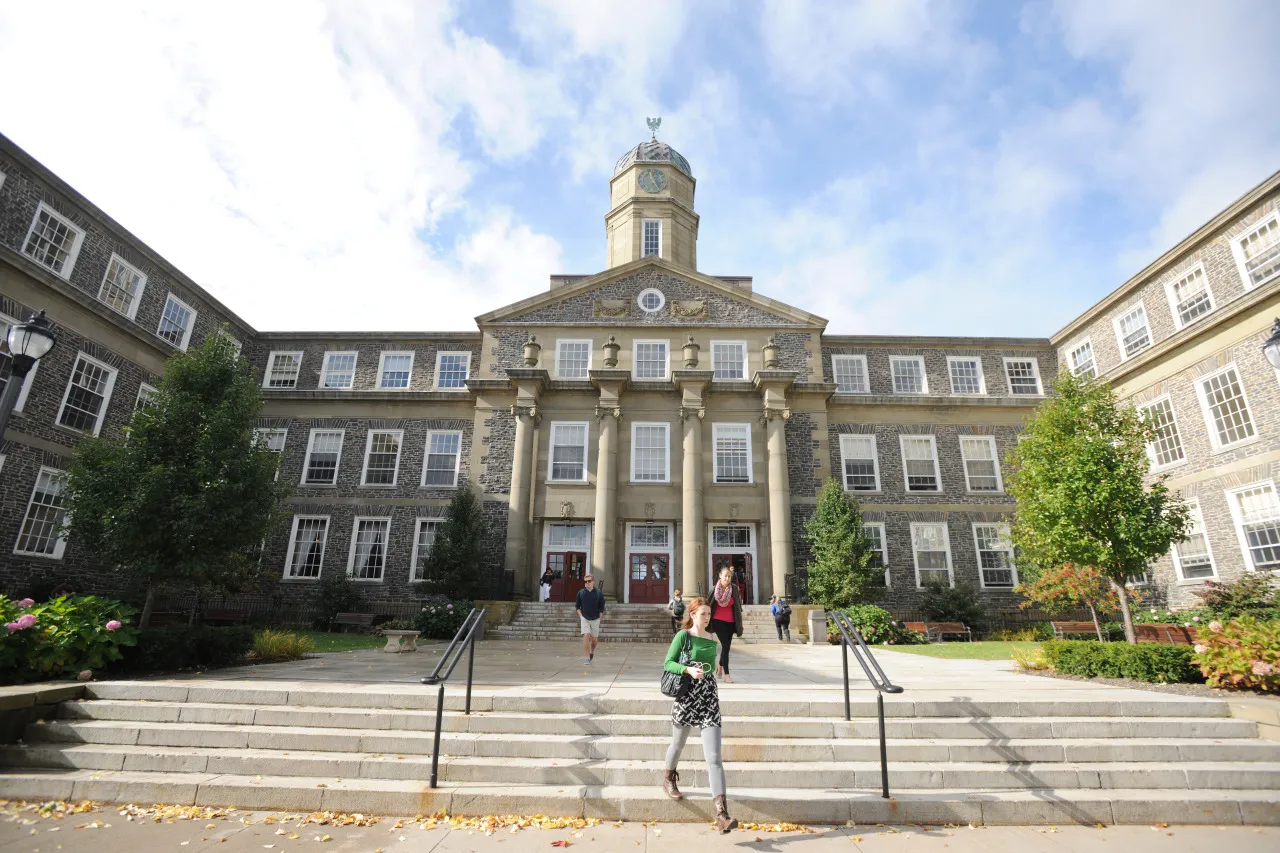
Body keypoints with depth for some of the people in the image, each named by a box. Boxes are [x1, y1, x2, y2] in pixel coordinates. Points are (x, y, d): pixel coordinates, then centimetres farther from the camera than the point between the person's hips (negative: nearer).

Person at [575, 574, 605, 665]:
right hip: (584, 618, 0)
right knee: (586, 635, -15)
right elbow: (577, 606, 7)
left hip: (595, 619, 0)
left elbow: (602, 608, 2)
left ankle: (592, 651, 38)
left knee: (594, 639, 7)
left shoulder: (599, 593, -7)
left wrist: (599, 618, -1)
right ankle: (587, 658, -8)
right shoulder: (581, 592, -4)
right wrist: (580, 616, -1)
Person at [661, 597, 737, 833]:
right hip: (686, 695, -3)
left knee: (714, 756, -7)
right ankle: (669, 780, 50)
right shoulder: (683, 636, -7)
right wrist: (689, 670, -27)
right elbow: (667, 663, -13)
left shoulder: (712, 639, 6)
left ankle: (722, 814, -10)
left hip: (709, 698, 3)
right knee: (678, 744, 20)